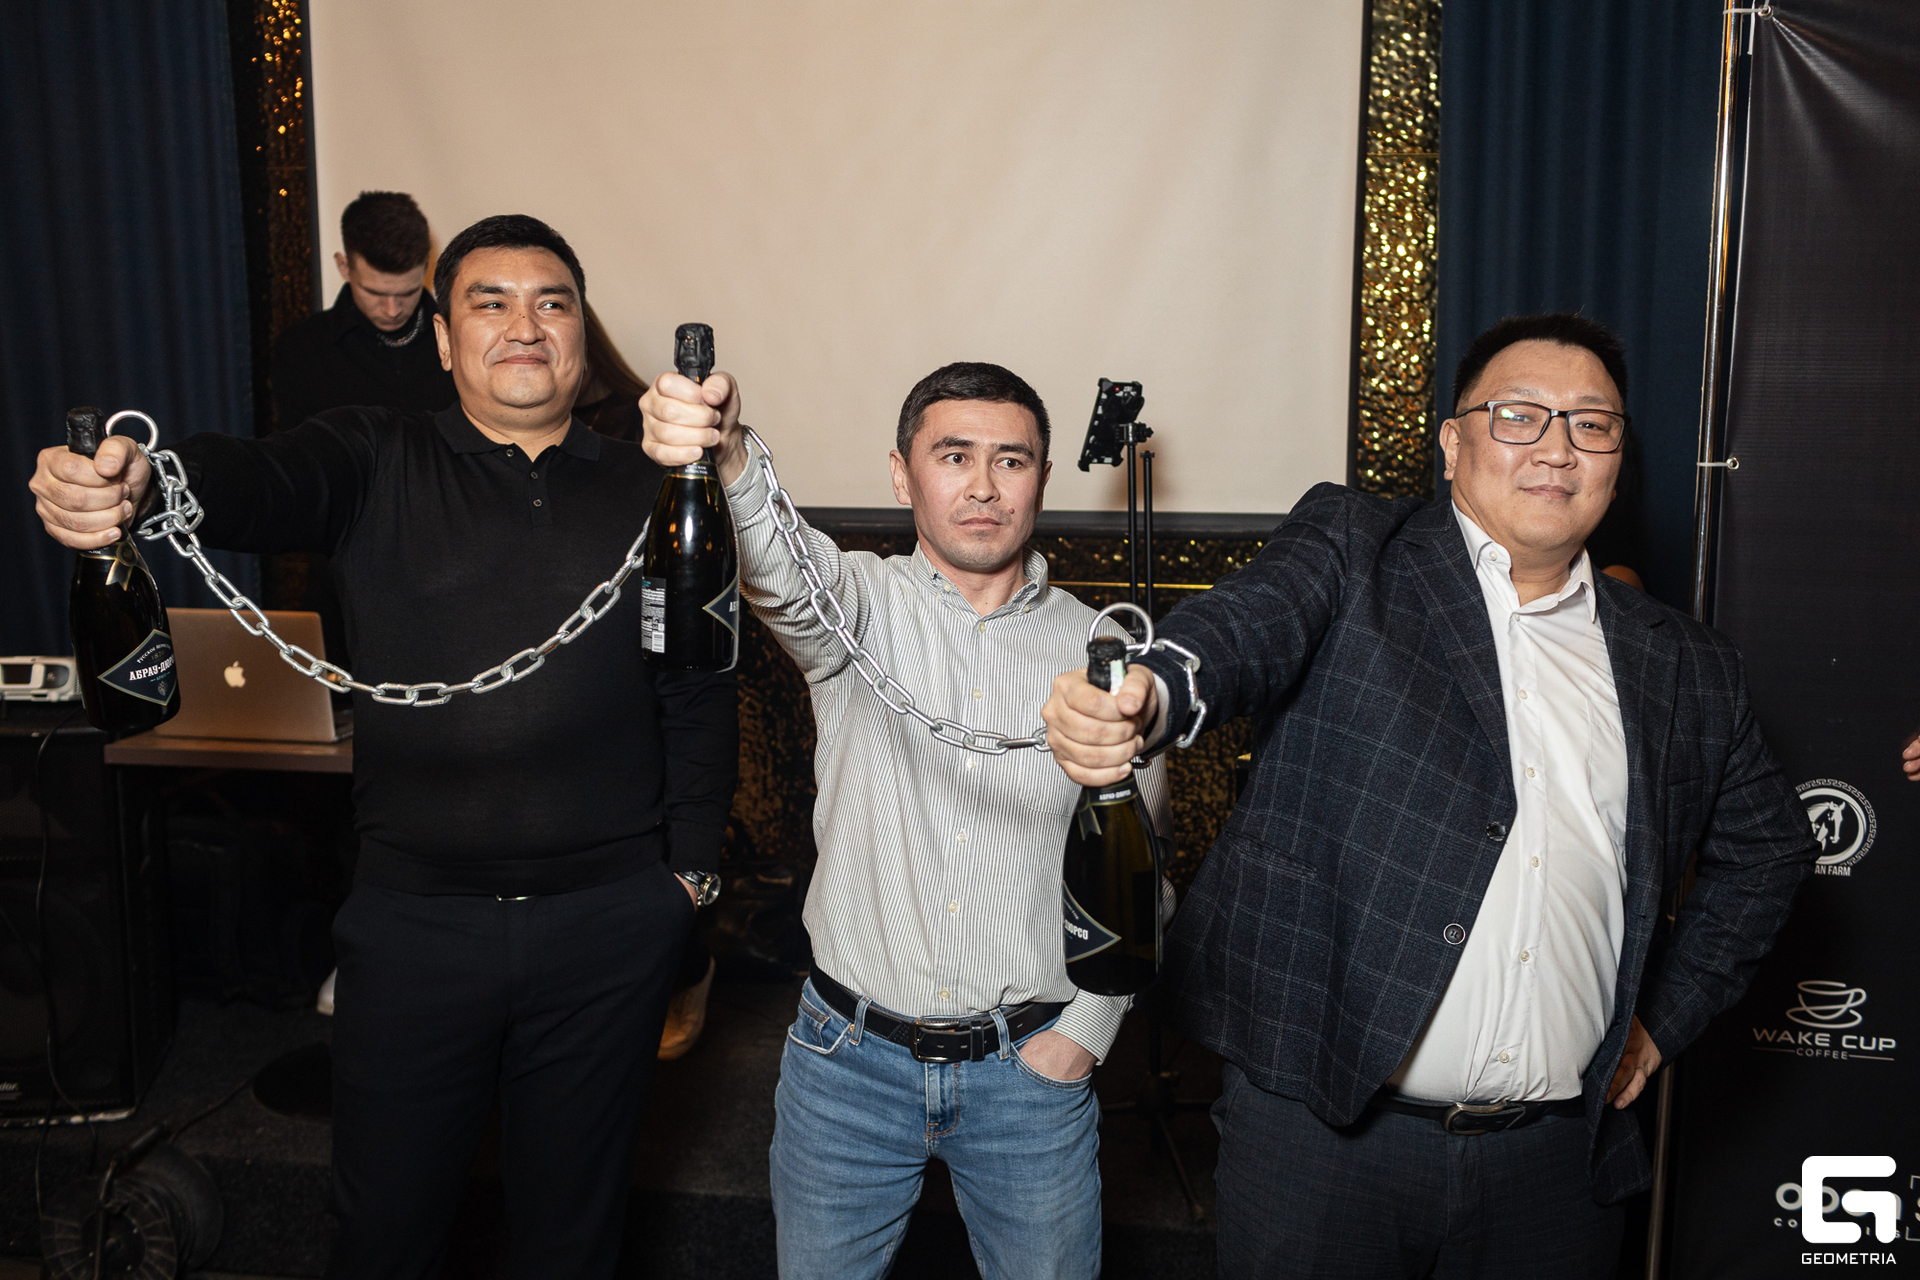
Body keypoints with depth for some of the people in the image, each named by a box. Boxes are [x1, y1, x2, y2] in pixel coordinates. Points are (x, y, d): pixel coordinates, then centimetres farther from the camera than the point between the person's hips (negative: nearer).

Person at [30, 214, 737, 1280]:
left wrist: (690, 864, 1)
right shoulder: (378, 463, 1)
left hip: (611, 922, 1)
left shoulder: (648, 493, 5)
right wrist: (133, 483, -42)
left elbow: (700, 697, 6)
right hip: (416, 914, 0)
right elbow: (260, 483, -20)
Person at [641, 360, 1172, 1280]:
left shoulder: (1098, 649, -1)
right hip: (849, 1060, 0)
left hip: (1030, 1065, 1)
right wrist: (724, 460, -49)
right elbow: (779, 566, -29)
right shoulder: (859, 608, -4)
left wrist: (1084, 1032, -3)